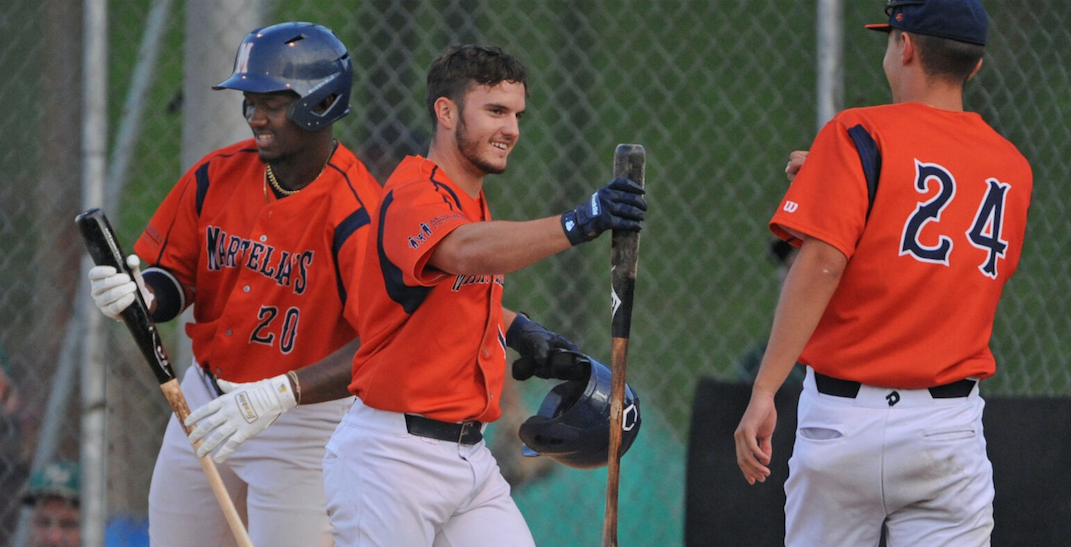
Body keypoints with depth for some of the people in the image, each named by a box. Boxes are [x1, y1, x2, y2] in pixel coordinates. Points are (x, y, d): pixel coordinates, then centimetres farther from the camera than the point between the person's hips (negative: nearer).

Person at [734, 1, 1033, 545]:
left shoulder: (860, 134, -5)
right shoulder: (1012, 168, 10)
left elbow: (821, 264, -16)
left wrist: (763, 391, -19)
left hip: (844, 417, -3)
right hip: (951, 428, 3)